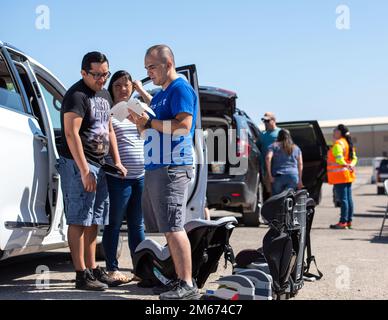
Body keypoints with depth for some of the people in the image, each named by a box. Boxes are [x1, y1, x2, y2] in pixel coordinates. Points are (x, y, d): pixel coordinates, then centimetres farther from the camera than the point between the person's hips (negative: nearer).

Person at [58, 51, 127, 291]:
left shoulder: (104, 95, 16)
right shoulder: (77, 95, -12)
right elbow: (71, 134, -20)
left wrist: (117, 162, 16)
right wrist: (84, 171, -24)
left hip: (99, 164, 9)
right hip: (78, 164, -9)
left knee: (93, 221, 12)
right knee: (79, 221, -6)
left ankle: (93, 269, 20)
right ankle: (82, 275, -4)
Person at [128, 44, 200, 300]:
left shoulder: (181, 89, -6)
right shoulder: (161, 94, 23)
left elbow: (184, 125, -19)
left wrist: (149, 122, -14)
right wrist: (141, 122, 6)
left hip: (172, 168, -10)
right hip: (155, 169, 10)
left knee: (173, 228, -13)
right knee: (165, 228, 10)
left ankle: (187, 285, -10)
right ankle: (180, 279, 16)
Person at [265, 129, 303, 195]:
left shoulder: (274, 146, 9)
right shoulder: (296, 148, 18)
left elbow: (268, 158, -8)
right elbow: (300, 164, 13)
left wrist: (269, 175, -7)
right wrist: (300, 180, 15)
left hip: (278, 177, -2)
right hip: (293, 176, 2)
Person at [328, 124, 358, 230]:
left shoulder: (338, 144, -12)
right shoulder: (348, 143, 17)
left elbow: (339, 159, -22)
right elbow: (354, 158, 14)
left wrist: (346, 165, -9)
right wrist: (351, 165, -2)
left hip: (339, 175, -9)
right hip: (348, 175, 9)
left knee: (343, 199, -9)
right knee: (348, 198, 9)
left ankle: (343, 222, -9)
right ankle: (349, 221, 13)